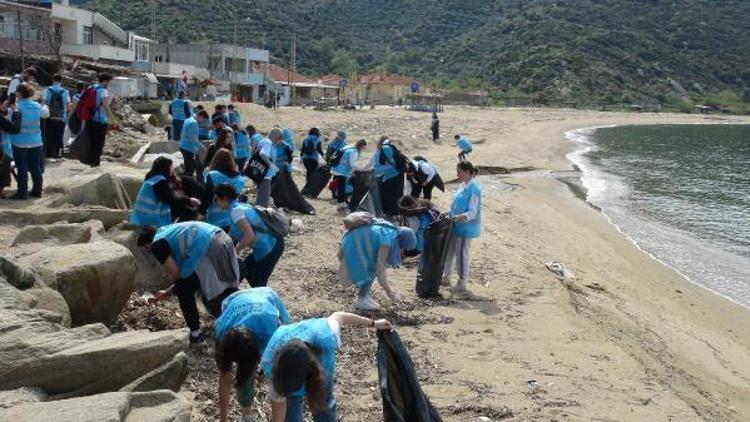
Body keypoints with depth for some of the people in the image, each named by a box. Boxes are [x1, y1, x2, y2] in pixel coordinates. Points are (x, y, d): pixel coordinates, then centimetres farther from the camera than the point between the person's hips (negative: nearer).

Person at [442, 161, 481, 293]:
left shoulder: (474, 189, -19)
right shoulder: (462, 185, 7)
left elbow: (472, 212, -21)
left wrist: (461, 217, -36)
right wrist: (449, 215, 9)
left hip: (465, 228, -9)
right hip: (455, 226, 9)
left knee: (461, 253, 2)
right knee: (449, 250, 17)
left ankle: (462, 283, 16)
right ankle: (446, 277, 33)